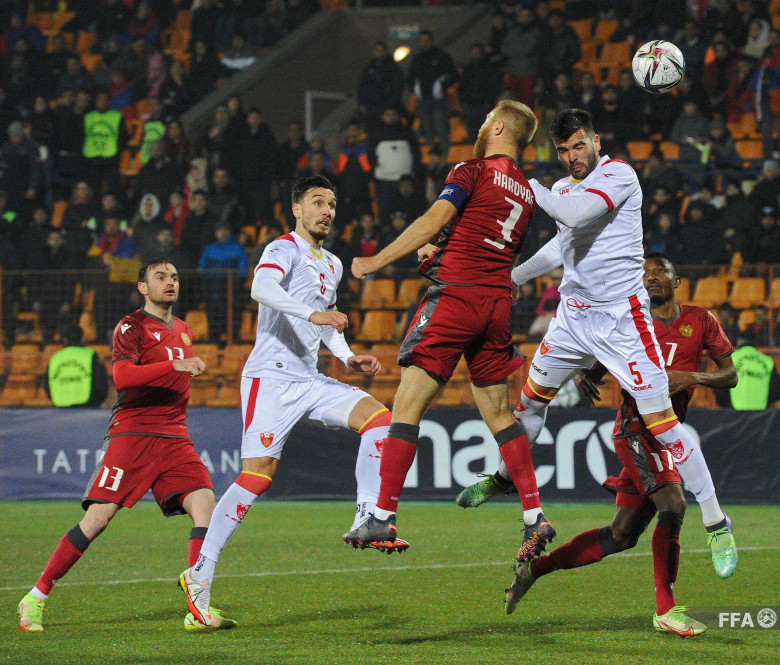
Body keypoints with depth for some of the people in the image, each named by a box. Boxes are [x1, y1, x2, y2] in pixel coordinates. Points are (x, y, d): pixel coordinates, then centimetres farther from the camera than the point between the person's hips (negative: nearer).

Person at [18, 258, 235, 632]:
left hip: (174, 438, 6)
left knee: (204, 503, -15)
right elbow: (122, 375, -21)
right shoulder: (131, 327, -2)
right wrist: (174, 365, -29)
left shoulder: (184, 332, 21)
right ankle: (36, 598, 1)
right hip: (132, 431, -6)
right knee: (98, 517, -11)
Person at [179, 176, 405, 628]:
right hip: (271, 375, -8)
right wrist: (313, 313, -37)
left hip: (310, 380, 8)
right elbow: (261, 288, -26)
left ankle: (367, 521, -9)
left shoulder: (333, 265, 22)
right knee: (259, 473, -16)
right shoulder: (285, 248, -4)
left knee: (379, 418, -9)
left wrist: (348, 357, 19)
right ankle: (201, 573, -13)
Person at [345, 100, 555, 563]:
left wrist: (377, 261, -12)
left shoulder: (474, 172, -4)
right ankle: (535, 516, 7)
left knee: (408, 406, -5)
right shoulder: (527, 192, 17)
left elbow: (435, 220, -15)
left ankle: (383, 518, -9)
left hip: (456, 295, -7)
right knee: (498, 414, 14)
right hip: (498, 302, 7)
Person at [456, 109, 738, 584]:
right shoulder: (563, 188, 10)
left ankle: (716, 522, -6)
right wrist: (514, 276, 30)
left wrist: (525, 182, -16)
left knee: (661, 421, -11)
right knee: (532, 394, 17)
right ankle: (507, 476, 43)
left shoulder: (618, 174, -13)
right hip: (574, 314, 7)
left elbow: (575, 213, -29)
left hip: (622, 318, -7)